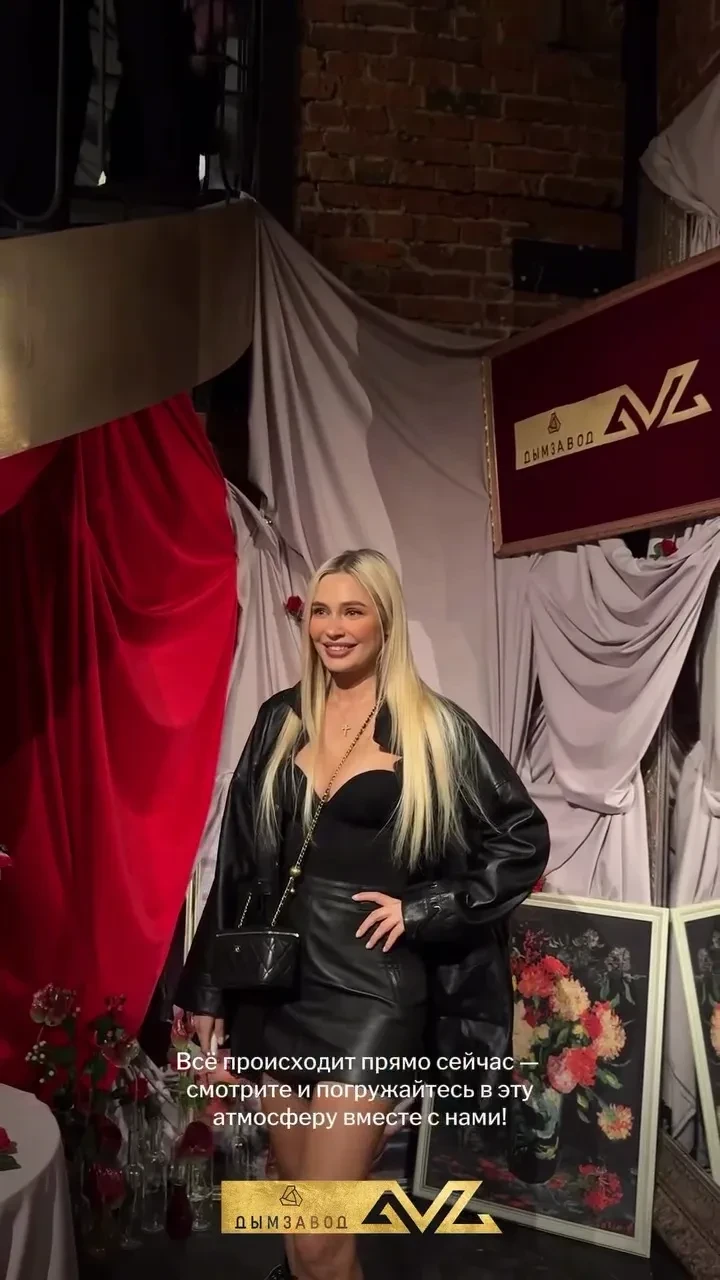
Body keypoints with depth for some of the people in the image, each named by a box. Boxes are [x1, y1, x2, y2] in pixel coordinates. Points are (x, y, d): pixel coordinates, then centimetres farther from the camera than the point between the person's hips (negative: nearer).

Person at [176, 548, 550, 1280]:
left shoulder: (433, 730, -6)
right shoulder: (281, 720, 5)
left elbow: (525, 840, -1)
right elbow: (241, 860, 8)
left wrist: (421, 909, -9)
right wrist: (210, 986, 9)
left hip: (371, 988, -4)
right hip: (276, 981, 5)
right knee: (292, 1188, 20)